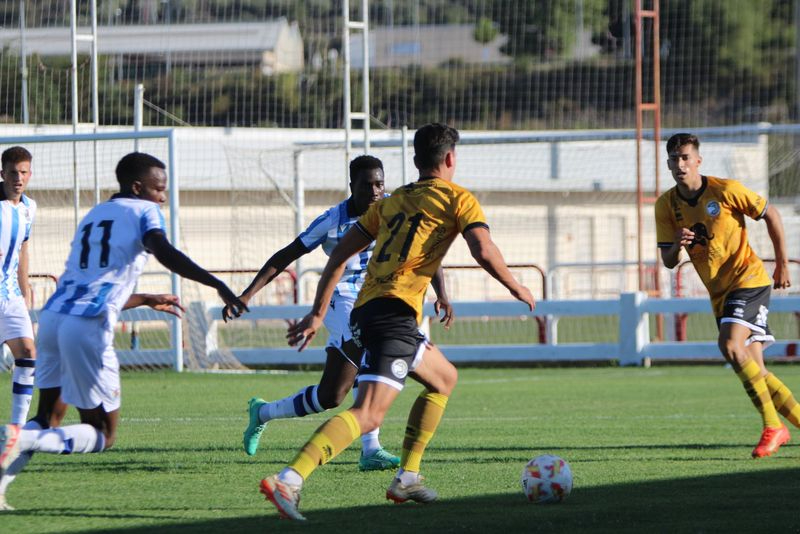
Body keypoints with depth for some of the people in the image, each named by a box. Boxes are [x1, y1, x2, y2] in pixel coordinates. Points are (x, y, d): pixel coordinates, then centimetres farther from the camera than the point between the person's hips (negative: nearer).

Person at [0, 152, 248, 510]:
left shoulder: (93, 215, 29)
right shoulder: (144, 212, 6)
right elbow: (164, 252, -15)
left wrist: (148, 300, 47)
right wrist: (218, 285, -21)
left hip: (52, 316, 7)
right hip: (88, 327, -7)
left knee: (46, 418, 22)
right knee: (102, 435, 3)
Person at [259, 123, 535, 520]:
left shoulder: (392, 201, 23)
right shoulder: (457, 198, 5)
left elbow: (339, 253, 19)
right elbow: (484, 251, -10)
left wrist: (318, 312, 20)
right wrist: (516, 288, 5)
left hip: (364, 311, 8)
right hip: (395, 312, -8)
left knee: (444, 379, 29)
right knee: (368, 414, -18)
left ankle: (408, 477, 23)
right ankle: (290, 480, -36)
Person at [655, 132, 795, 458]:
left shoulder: (725, 190, -12)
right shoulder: (666, 206, 1)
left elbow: (770, 214, 0)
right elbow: (668, 262, 2)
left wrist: (782, 263, 1)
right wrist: (677, 246, -21)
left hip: (748, 279, -6)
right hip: (719, 292, 6)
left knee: (730, 345, -27)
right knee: (754, 372, 2)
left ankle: (773, 425, -21)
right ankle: (795, 417, 16)